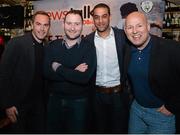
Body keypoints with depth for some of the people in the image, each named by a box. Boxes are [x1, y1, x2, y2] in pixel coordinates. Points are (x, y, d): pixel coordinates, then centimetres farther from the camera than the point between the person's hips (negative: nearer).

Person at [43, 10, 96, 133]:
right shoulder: (53, 46, 1)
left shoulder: (89, 48, -10)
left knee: (77, 130, 13)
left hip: (79, 102, -3)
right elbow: (47, 73, -11)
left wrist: (58, 68, -14)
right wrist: (74, 72, -19)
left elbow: (84, 78, -22)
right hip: (55, 100, 3)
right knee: (53, 129, 19)